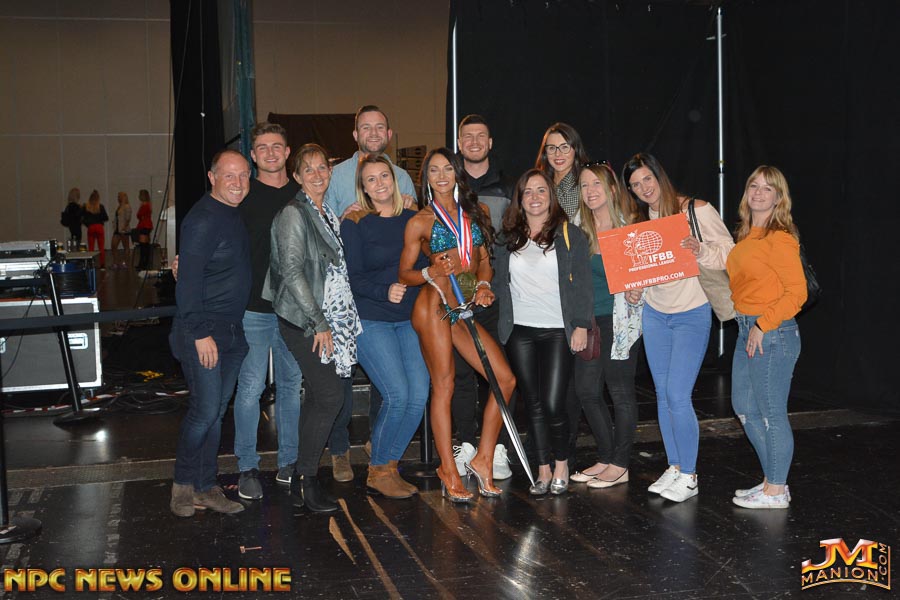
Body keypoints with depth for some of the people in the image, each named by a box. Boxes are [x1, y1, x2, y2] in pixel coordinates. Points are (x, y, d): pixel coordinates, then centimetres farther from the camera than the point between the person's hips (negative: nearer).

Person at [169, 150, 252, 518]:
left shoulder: (237, 215, 13)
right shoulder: (203, 219, -14)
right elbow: (188, 280, -19)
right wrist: (200, 333, -21)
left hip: (233, 331, 8)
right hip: (204, 332, -8)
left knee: (216, 411, 11)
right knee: (205, 411, -7)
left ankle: (205, 487, 19)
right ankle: (184, 484, 12)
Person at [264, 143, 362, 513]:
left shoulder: (328, 215, 16)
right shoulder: (293, 214, -9)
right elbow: (291, 271, -16)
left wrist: (329, 321, 14)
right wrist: (319, 323, -18)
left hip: (326, 318, 8)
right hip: (303, 320, -8)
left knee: (318, 397, 8)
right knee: (329, 394, -13)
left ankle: (302, 480, 16)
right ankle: (306, 479, -2)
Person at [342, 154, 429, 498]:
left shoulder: (412, 219, 10)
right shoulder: (354, 224, -3)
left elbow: (425, 265, 18)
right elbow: (353, 278, -9)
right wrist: (385, 292, -23)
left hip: (408, 319, 5)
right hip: (369, 320, -5)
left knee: (419, 396, -5)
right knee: (397, 394, -15)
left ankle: (389, 466, 13)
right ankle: (377, 473, 4)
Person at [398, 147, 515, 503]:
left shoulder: (475, 213, 14)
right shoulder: (421, 221, 0)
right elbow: (404, 275, 1)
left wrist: (483, 285, -2)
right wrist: (432, 271, -19)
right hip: (434, 307, -6)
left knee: (505, 379, -1)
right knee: (443, 386, -4)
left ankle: (483, 460, 10)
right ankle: (449, 472, 5)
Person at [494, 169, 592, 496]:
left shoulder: (570, 235, 2)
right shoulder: (508, 238, 11)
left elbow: (582, 284, 0)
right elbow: (500, 282, 16)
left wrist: (581, 325, -5)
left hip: (558, 331, -3)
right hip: (520, 331, 3)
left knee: (553, 404, -8)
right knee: (534, 404, 7)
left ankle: (561, 465, 14)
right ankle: (543, 470, 18)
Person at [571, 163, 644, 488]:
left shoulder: (630, 226, -5)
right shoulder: (579, 227, 8)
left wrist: (633, 292, -18)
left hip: (621, 319, -5)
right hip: (589, 318, 6)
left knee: (620, 391, 2)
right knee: (586, 390, 7)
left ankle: (620, 465, 12)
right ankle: (606, 458, 22)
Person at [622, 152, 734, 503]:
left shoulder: (696, 210, -10)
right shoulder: (639, 220, 6)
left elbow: (729, 252, -10)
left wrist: (702, 252, -29)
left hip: (691, 314, -5)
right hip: (654, 313, 6)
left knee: (678, 395, -11)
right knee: (663, 395, 9)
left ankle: (689, 477, 2)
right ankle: (674, 467, 21)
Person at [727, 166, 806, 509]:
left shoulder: (779, 238, -14)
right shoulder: (746, 236, 13)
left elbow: (797, 292, -19)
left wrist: (763, 326, -19)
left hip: (773, 334, -10)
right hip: (747, 331, 10)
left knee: (772, 413, 0)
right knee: (745, 409, 16)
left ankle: (776, 492, 13)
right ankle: (772, 480, 29)